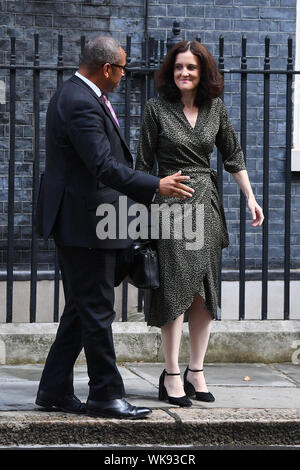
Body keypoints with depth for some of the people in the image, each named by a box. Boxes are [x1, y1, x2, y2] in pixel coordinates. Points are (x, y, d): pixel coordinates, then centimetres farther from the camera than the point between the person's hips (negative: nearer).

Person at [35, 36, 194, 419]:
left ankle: (54, 390, 19)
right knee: (97, 310, -4)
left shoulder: (73, 95, 15)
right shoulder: (81, 104, -20)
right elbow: (103, 166, -28)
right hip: (85, 222, -11)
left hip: (76, 221, 11)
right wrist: (156, 187, -31)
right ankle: (105, 396, 4)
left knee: (81, 310, 15)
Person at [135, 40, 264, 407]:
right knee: (175, 289, -6)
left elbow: (233, 155, 15)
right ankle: (172, 376, -1)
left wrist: (250, 198, 9)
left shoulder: (215, 108, 8)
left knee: (204, 292, 5)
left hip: (206, 204, 4)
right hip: (171, 204, -4)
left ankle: (195, 372, 13)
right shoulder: (157, 108, -3)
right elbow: (144, 163, -2)